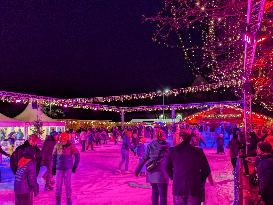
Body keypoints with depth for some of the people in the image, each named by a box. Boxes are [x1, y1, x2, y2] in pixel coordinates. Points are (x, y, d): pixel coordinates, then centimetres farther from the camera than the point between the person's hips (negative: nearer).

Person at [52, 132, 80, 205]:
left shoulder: (71, 146, -10)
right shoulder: (57, 146, -2)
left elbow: (77, 156, -2)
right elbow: (54, 157, 8)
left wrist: (75, 166, -2)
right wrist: (53, 168, 9)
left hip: (68, 168, -2)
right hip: (59, 168, 2)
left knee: (68, 184, 2)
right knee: (58, 184, 5)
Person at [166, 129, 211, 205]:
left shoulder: (173, 151, -3)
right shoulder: (198, 151, -7)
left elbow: (168, 168, 6)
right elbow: (206, 170, -1)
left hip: (178, 187, 2)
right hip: (194, 188, -1)